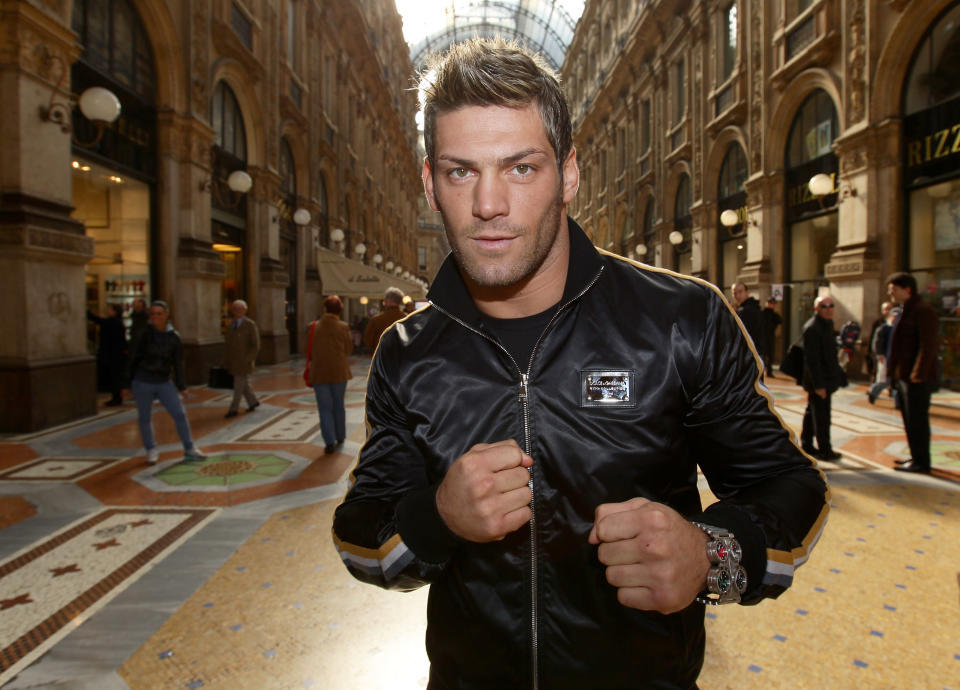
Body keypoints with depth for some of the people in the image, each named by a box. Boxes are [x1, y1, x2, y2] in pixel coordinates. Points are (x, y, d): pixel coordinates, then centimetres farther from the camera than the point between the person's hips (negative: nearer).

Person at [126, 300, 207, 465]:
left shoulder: (173, 337, -1)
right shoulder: (144, 334, -5)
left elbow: (177, 363, 3)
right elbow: (134, 359, 1)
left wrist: (181, 387, 3)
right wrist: (129, 382, 3)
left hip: (164, 383, 1)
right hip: (142, 383, -1)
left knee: (180, 414, -1)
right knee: (144, 418, 8)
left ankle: (189, 449, 11)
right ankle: (151, 450, 26)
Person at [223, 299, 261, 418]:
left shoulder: (250, 325, -12)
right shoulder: (231, 325, 8)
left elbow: (256, 346, -13)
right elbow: (228, 344, 12)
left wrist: (247, 359, -19)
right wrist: (226, 360, 7)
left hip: (244, 360, -6)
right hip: (233, 361, 6)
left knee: (239, 385, -4)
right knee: (243, 383, 14)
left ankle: (234, 409, 4)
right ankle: (253, 402, 30)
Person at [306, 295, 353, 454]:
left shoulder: (313, 327, -3)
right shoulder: (343, 327, -5)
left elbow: (308, 350, 3)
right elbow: (349, 350, 1)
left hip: (319, 372, 0)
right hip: (339, 371, 1)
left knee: (325, 408, 3)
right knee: (339, 405, 16)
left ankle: (330, 442, -4)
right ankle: (340, 437, 26)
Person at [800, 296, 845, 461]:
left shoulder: (827, 324, 12)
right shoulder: (812, 328, -19)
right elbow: (812, 359, -22)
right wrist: (819, 385, -23)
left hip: (825, 379, 10)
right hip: (819, 380, -10)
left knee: (812, 412, 16)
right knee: (821, 416, -1)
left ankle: (806, 446, 26)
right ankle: (824, 450, 8)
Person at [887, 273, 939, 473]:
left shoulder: (924, 311, -14)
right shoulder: (906, 311, 17)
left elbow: (928, 346, -20)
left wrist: (918, 374, -23)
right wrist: (895, 371, 18)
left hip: (917, 378, -10)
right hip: (903, 376, 10)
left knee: (917, 420, -4)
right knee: (909, 419, 15)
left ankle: (921, 463, 3)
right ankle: (916, 457, 25)